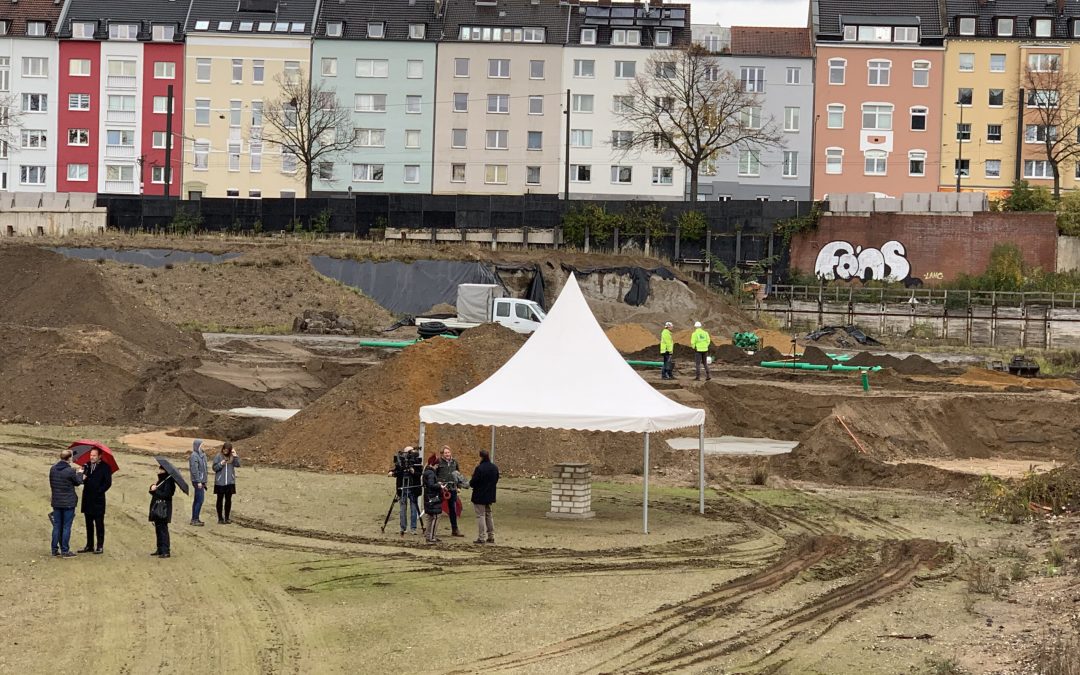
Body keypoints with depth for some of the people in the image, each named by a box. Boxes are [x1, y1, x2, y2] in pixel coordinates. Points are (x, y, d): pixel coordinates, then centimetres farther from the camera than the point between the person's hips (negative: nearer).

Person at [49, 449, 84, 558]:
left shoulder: (53, 469, 0)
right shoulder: (70, 471, -17)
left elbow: (51, 484, 10)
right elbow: (78, 482, -2)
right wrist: (79, 473, 16)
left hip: (56, 502, 5)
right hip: (68, 503, -5)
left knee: (57, 526, 13)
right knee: (66, 527, 1)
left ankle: (55, 549, 17)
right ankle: (65, 551, 3)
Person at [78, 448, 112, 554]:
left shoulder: (104, 467, -4)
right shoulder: (88, 465, 12)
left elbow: (108, 483, -8)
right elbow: (84, 480, 13)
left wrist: (99, 491, -14)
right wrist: (83, 478, -9)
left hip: (98, 500, -6)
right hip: (87, 499, 6)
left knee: (99, 524, -2)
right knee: (89, 524, 11)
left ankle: (100, 546, 1)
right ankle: (89, 546, 17)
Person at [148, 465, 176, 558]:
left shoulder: (168, 481, -14)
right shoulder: (161, 481, 16)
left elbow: (165, 494, -22)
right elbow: (157, 493, 18)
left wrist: (155, 490, -17)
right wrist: (153, 488, -1)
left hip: (163, 509, -10)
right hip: (157, 508, 10)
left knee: (163, 529, -12)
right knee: (158, 529, 14)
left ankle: (166, 551, -13)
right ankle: (160, 550, 22)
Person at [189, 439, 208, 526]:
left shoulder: (201, 455, 14)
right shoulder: (194, 456, -14)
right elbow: (194, 469, -18)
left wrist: (204, 481, 17)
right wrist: (198, 481, -20)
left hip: (201, 481, 9)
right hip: (197, 481, -9)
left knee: (197, 500, 12)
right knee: (200, 499, -9)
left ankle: (194, 519, 17)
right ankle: (195, 519, -6)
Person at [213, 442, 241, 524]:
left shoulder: (232, 457, 4)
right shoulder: (218, 456, -2)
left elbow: (237, 465, -8)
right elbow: (214, 468, -3)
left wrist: (236, 456, -18)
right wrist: (221, 464, -19)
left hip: (230, 482, 2)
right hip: (220, 482, -2)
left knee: (228, 500, 8)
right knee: (220, 500, 4)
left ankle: (227, 518, 17)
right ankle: (220, 518, 10)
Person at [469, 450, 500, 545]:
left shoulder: (479, 468, -21)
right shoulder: (495, 468, 2)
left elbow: (473, 483, -19)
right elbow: (496, 480, 13)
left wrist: (470, 482, 3)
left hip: (479, 496, -7)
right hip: (490, 496, 7)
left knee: (480, 516, 0)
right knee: (488, 515, 18)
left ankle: (481, 537, -1)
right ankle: (491, 536, 20)